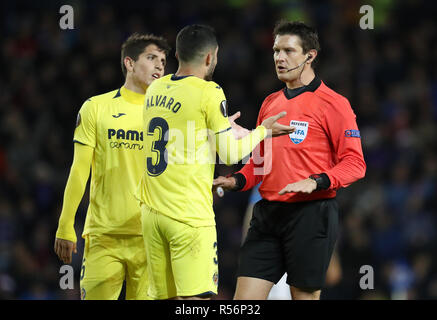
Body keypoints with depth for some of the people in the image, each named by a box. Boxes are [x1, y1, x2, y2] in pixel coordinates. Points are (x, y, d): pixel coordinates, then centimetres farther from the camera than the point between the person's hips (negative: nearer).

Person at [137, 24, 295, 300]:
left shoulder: (155, 89, 11)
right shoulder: (209, 93, -9)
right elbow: (230, 154, -7)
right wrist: (262, 131, 9)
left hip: (152, 213, 7)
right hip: (189, 216, -7)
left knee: (164, 296, 8)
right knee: (197, 297, -8)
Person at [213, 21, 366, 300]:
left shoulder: (333, 104, -4)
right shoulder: (270, 104, 16)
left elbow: (354, 163, -8)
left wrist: (315, 182, -22)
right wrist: (237, 181, 7)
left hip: (310, 213, -6)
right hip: (268, 213, 6)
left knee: (305, 296, -1)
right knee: (245, 298, -2)